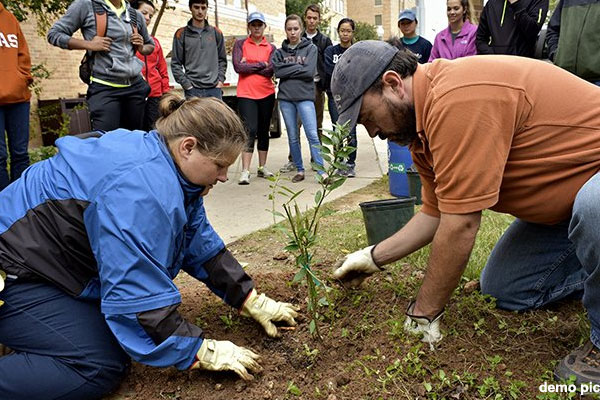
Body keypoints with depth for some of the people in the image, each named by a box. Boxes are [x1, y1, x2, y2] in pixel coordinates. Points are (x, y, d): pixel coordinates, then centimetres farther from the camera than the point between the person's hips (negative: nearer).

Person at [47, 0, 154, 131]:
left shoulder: (136, 15, 12)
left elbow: (150, 44, 28)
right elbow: (54, 34, -1)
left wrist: (142, 48, 4)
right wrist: (88, 44, -14)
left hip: (136, 86, 5)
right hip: (105, 88, -5)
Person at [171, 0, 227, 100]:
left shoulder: (216, 33, 13)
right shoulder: (182, 34, 5)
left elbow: (222, 60, 16)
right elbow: (175, 64, 3)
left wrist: (220, 80, 3)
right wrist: (186, 84, -6)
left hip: (214, 88, 2)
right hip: (193, 90, -2)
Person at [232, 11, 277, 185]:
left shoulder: (271, 48, 9)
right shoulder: (240, 44, 5)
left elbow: (270, 71, -6)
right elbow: (238, 67, -10)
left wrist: (248, 65, -6)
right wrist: (261, 64, -6)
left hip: (267, 94, 3)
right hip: (246, 94, -3)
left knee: (264, 131, 10)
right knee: (250, 130, -13)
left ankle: (262, 168, 21)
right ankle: (245, 172, -12)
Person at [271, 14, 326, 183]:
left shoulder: (311, 48, 5)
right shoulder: (279, 52, 11)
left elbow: (310, 72, -9)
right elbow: (278, 72, -5)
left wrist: (288, 68, -4)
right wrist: (298, 67, -7)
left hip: (305, 97, -3)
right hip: (285, 98, 3)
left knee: (312, 135, -10)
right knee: (293, 137, 8)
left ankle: (321, 171, -7)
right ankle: (299, 170, 19)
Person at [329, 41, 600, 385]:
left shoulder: (458, 100, -34)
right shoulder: (422, 123, -2)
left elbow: (460, 225, -32)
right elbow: (436, 214, 7)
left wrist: (423, 314, -20)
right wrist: (374, 258, 11)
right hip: (561, 202, 9)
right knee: (501, 288, 7)